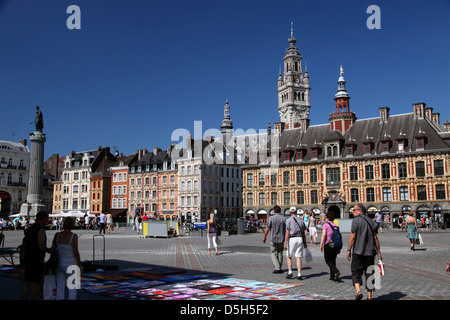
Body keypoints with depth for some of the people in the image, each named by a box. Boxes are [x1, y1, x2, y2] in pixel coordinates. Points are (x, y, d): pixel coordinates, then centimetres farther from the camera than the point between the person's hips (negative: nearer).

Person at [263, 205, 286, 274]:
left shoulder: (271, 218, -9)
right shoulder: (284, 219, -3)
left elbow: (267, 229, -6)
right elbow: (286, 230, -2)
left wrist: (264, 237, 7)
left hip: (273, 239, -2)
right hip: (281, 239, 3)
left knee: (273, 253, 6)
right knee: (280, 253, 15)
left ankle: (276, 268, -8)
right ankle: (279, 268, 20)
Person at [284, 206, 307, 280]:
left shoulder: (288, 220, -3)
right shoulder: (301, 221, 10)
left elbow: (287, 233, -10)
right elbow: (303, 233, 13)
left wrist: (285, 243, -9)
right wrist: (305, 243, 20)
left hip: (291, 239, -3)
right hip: (300, 239, 3)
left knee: (289, 257, 12)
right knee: (298, 257, 3)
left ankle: (290, 273, 6)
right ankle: (299, 275, -2)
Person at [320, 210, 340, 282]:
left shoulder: (325, 225, -6)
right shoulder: (335, 226, 11)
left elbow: (324, 235, -16)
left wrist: (321, 244, -13)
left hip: (328, 244, -6)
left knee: (328, 261, 2)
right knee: (333, 260, 14)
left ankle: (336, 272, -19)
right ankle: (332, 276, 15)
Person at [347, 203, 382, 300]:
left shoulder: (356, 220, -8)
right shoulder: (371, 221, 9)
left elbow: (352, 236, -12)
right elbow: (375, 238, 8)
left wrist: (349, 250, -6)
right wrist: (378, 252, 11)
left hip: (358, 252, -5)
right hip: (370, 252, 5)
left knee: (356, 272, 3)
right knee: (369, 273, 11)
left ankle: (358, 291, -16)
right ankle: (369, 296, 13)